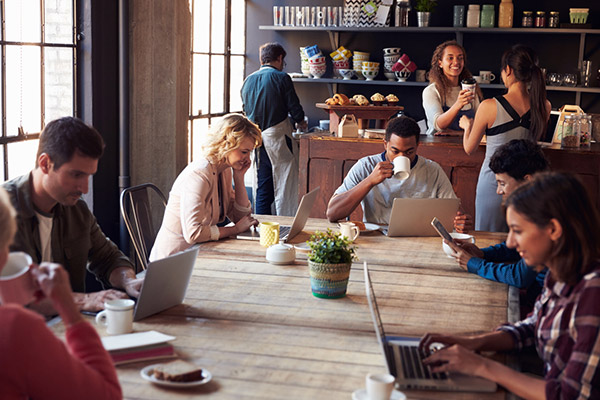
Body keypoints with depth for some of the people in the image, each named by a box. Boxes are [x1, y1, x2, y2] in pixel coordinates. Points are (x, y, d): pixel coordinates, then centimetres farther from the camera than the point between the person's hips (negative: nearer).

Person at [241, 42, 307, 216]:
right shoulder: (281, 78, -6)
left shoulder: (248, 80, 11)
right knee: (285, 185, 0)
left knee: (262, 187, 11)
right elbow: (294, 107, -6)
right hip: (277, 135, -6)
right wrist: (300, 122, 14)